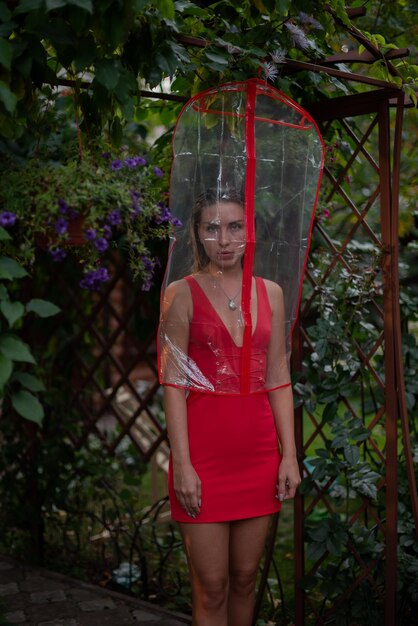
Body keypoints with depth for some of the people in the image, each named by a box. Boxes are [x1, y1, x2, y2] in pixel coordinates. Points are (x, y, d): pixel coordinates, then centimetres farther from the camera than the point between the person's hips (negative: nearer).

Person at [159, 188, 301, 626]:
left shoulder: (270, 293, 8)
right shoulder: (182, 293, -3)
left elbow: (279, 380, 9)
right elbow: (173, 383, -7)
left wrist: (289, 455, 3)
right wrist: (182, 464, -13)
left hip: (259, 454, 4)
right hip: (204, 454, -4)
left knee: (245, 578, 13)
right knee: (211, 589, 2)